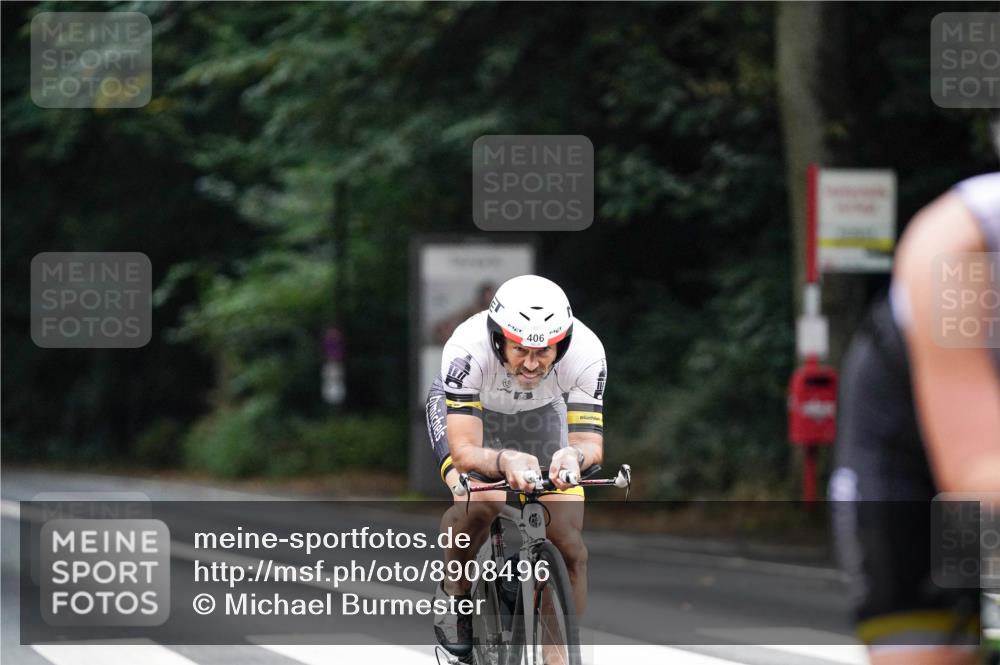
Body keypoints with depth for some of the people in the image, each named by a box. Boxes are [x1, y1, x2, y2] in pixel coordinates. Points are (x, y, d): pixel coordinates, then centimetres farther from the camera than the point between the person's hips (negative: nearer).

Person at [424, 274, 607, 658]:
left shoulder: (585, 352, -35)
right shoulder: (468, 349, -41)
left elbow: (592, 442, -34)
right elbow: (464, 452, -43)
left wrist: (574, 455, -58)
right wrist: (504, 461, -65)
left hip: (542, 410, 2)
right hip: (462, 406, -2)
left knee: (569, 543, -9)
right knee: (481, 502, -31)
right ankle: (454, 590, -2)